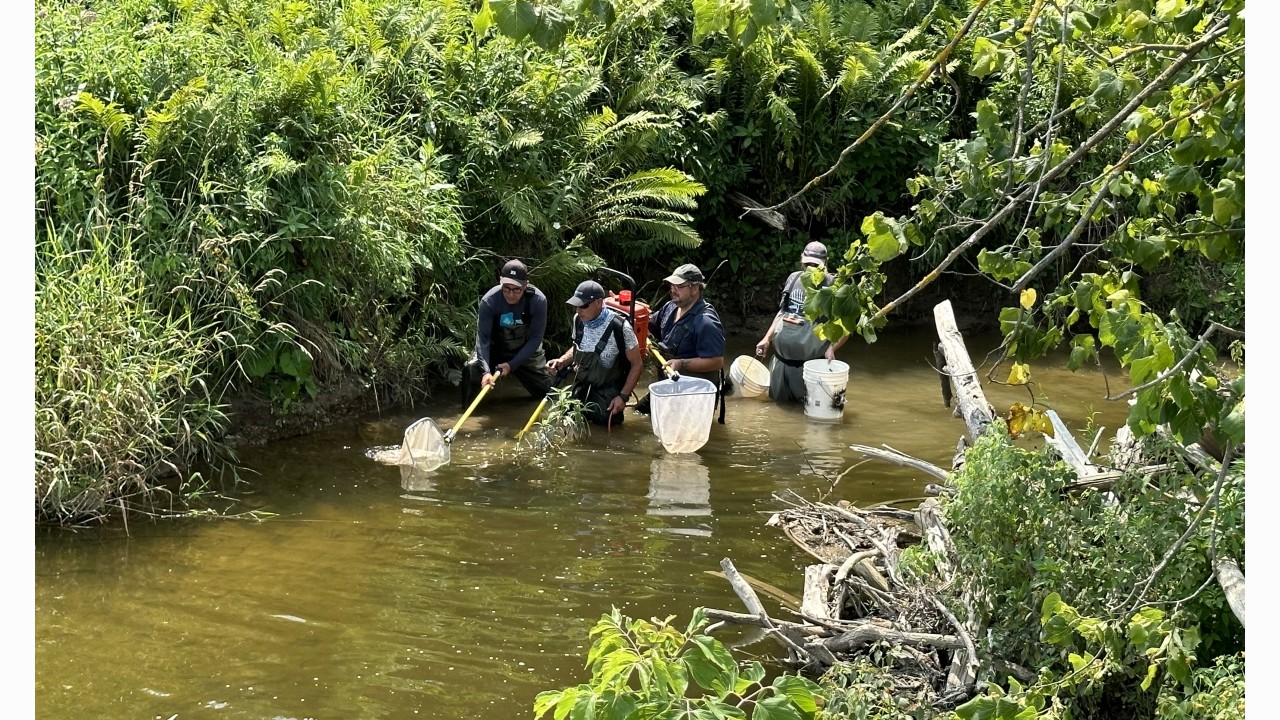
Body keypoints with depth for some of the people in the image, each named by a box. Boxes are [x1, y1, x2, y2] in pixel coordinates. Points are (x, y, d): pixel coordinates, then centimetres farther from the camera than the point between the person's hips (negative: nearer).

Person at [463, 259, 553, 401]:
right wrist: (486, 371, -43)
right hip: (495, 349, -1)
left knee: (547, 391, 4)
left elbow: (535, 338, -21)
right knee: (471, 369, -28)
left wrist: (512, 364, -27)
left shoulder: (538, 300, -28)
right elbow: (483, 337, -30)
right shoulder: (489, 300, -30)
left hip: (526, 351, 1)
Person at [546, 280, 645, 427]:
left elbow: (637, 364, -13)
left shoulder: (619, 327, -23)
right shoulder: (579, 320, -6)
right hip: (583, 385, 5)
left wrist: (623, 397, -17)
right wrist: (562, 361, -4)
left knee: (603, 419, -21)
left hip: (608, 387, -5)